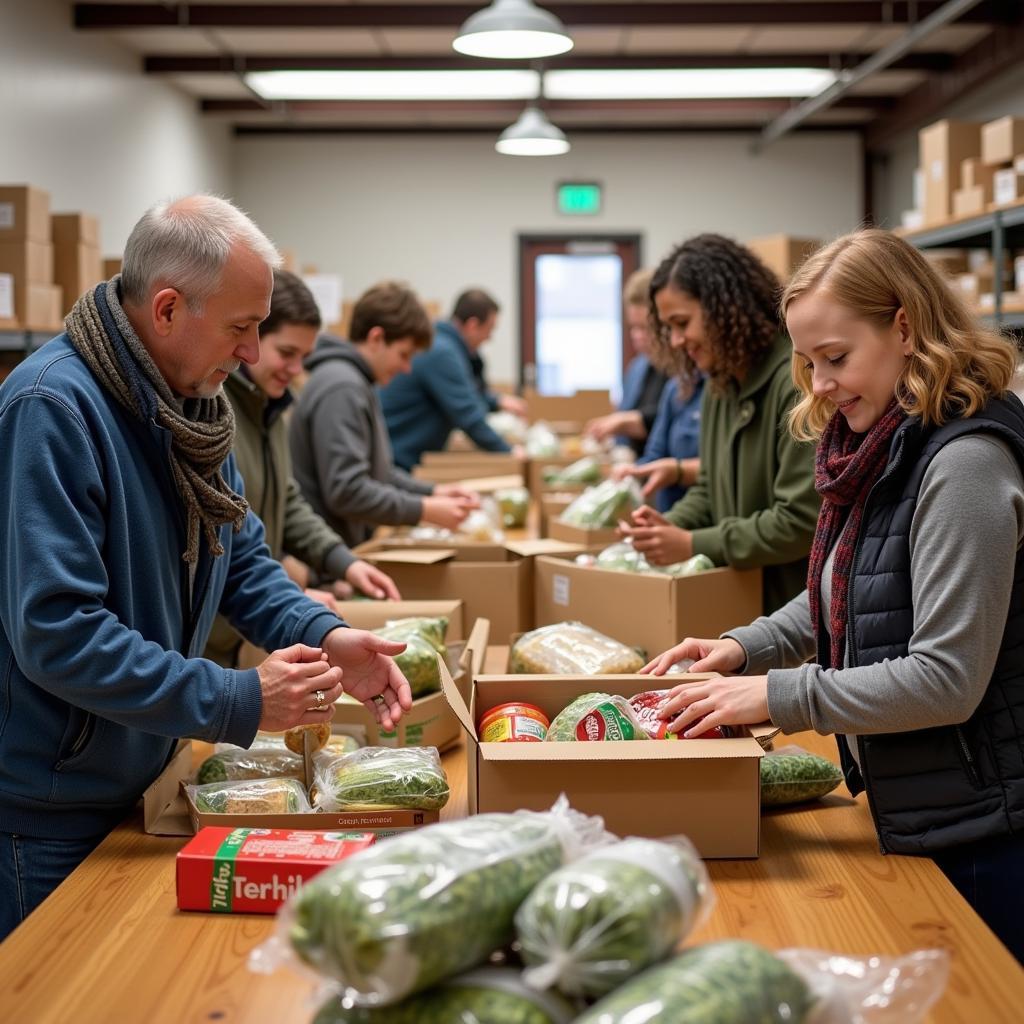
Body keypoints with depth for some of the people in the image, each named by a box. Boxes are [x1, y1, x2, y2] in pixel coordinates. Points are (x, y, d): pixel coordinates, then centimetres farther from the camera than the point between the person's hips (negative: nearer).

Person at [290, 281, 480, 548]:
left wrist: (432, 491, 8)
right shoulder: (341, 390, -18)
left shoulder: (357, 383, 14)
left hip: (349, 547, 10)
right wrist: (425, 510, -18)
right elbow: (346, 492, -24)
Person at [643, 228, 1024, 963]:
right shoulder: (879, 449, 7)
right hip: (914, 818, 9)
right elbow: (843, 598, 19)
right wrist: (747, 647, 3)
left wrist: (776, 695, -22)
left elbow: (948, 679, -24)